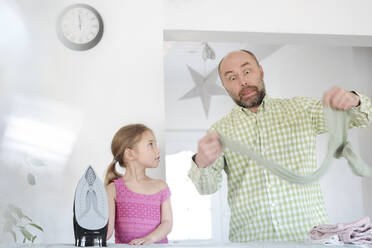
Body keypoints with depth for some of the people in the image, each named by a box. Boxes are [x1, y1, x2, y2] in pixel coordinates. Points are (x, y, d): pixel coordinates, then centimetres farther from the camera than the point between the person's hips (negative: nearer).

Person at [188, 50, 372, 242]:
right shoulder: (219, 131, 6)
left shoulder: (300, 109, 9)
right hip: (249, 238, 0)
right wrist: (201, 163, -28)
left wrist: (352, 100, -17)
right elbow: (206, 187, -4)